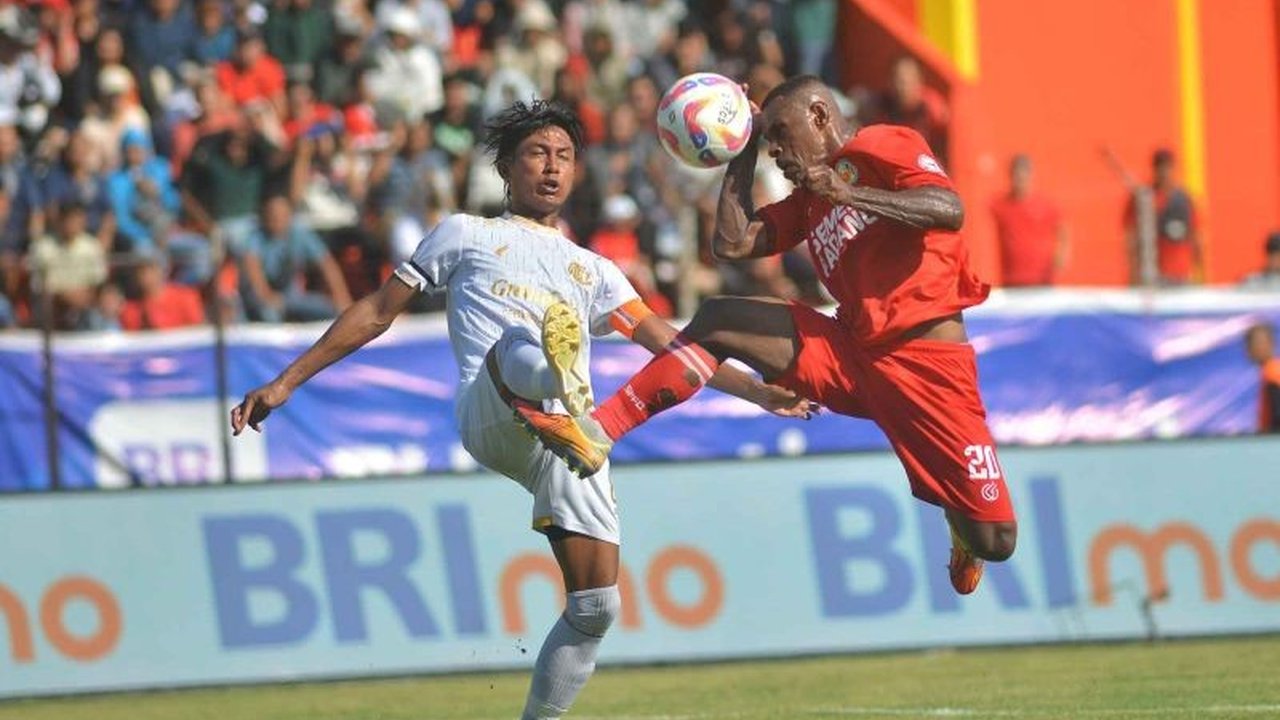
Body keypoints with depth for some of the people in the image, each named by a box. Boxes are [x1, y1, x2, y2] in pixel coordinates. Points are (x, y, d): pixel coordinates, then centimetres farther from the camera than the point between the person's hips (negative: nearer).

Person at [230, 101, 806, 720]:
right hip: (492, 415, -5)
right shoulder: (466, 235, 27)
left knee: (595, 609, -6)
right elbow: (377, 312, 26)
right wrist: (286, 383, 20)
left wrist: (757, 391, 15)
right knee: (522, 346, -41)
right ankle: (549, 372, -77)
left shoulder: (592, 270, 35)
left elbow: (669, 344, 28)